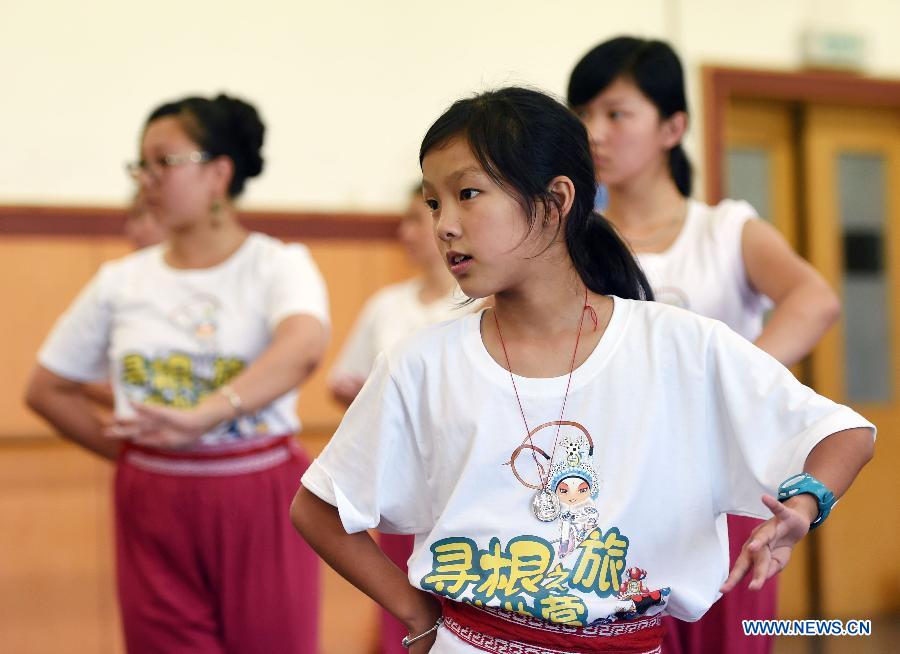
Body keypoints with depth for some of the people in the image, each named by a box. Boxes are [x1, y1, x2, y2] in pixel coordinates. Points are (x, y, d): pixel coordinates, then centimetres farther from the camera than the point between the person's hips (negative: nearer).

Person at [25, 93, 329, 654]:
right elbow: (48, 389, 14)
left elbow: (305, 345, -28)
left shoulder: (278, 265, -6)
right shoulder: (121, 282, 5)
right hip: (154, 512, 3)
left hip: (261, 505, -2)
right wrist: (128, 451, 5)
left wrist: (205, 416, -40)